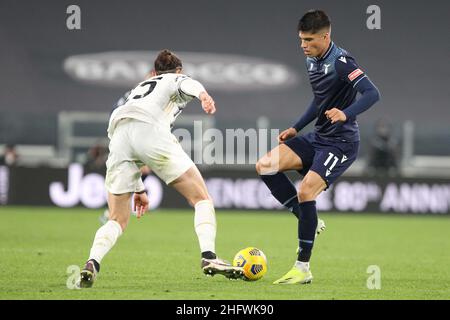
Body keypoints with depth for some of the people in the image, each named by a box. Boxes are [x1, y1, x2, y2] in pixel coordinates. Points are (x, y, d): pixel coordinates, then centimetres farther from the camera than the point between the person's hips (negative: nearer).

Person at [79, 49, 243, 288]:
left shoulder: (139, 88, 43)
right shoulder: (176, 80, 28)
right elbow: (187, 84, -1)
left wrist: (138, 189, 45)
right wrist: (203, 95, -23)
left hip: (118, 135, 5)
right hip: (150, 129, -5)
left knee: (118, 220, 13)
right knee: (202, 198, 4)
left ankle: (92, 263, -13)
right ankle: (209, 258, -16)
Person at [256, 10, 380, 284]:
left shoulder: (340, 61, -19)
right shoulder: (312, 61, 8)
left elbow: (372, 93, -29)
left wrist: (346, 114, -44)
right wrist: (296, 129, 19)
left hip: (341, 143, -9)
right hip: (317, 137, 9)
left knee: (306, 191, -21)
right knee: (265, 166, -3)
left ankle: (303, 269, -12)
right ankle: (309, 222, 5)